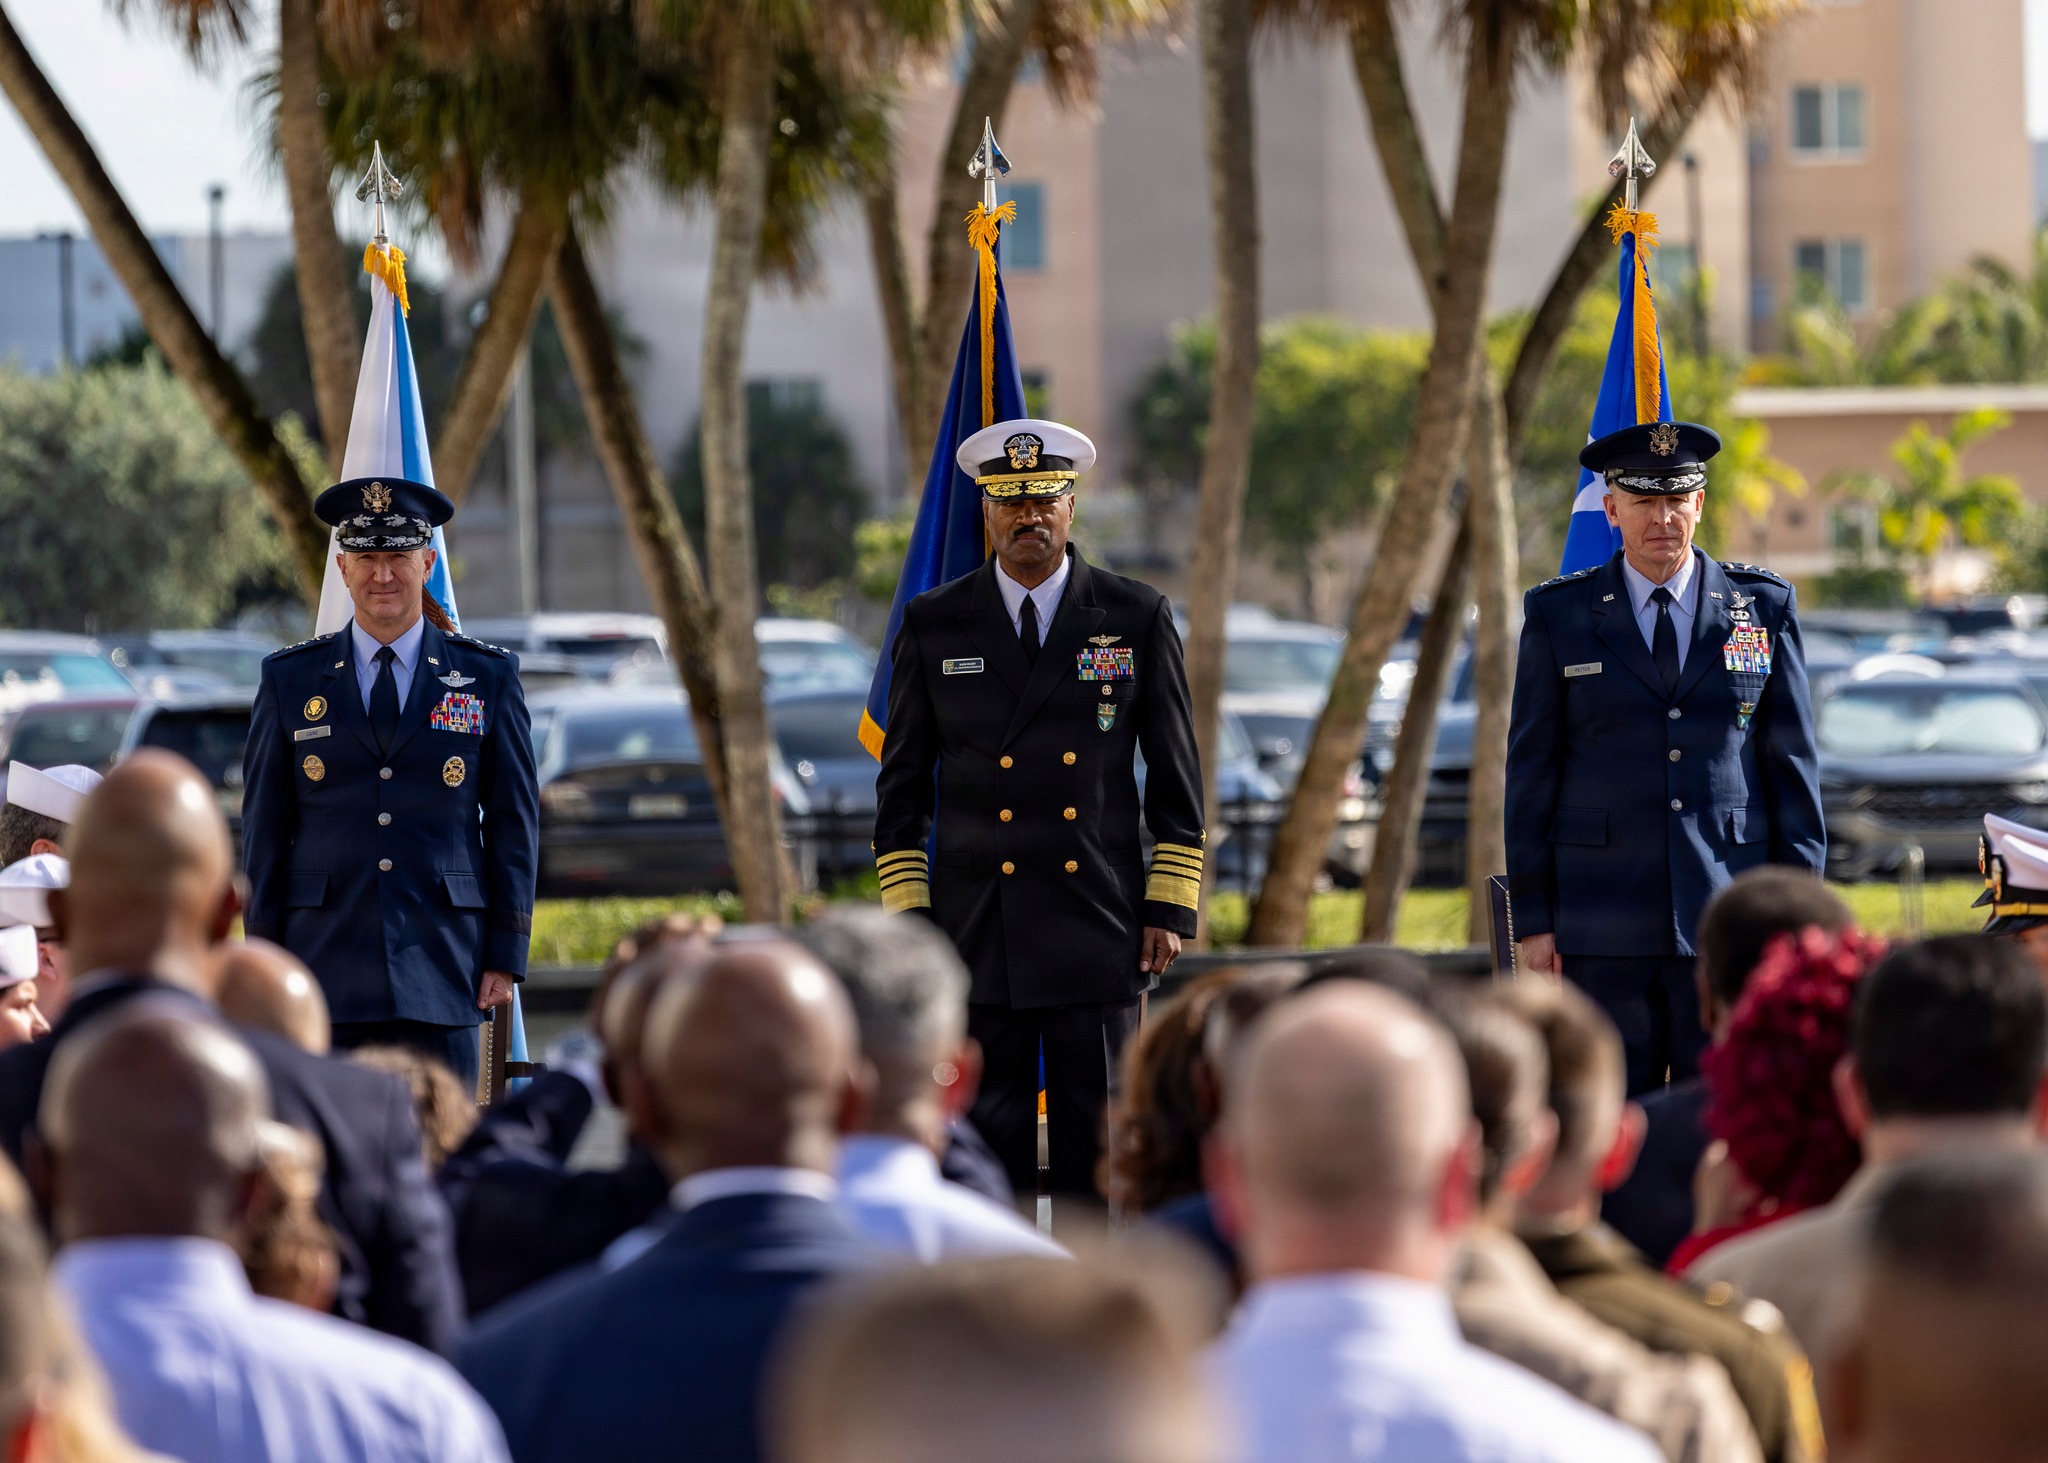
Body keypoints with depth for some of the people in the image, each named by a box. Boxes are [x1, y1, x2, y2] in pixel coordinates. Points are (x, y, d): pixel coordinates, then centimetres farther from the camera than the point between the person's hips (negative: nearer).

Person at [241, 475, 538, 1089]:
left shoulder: (488, 677, 7)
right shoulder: (290, 680, 8)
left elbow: (514, 823, 8)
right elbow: (264, 828, 9)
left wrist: (506, 955, 1)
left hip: (441, 969, 0)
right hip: (325, 966, 0)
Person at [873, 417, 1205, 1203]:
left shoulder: (1138, 619, 6)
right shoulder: (933, 625, 7)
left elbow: (1176, 778, 8)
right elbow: (903, 785, 9)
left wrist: (1170, 908, 1)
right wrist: (909, 918, 2)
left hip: (1100, 933, 0)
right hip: (977, 931, 0)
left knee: (1097, 1148, 0)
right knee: (988, 1145, -1)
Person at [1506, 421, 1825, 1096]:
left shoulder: (1764, 607, 8)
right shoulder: (1558, 615, 6)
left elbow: (1792, 761, 8)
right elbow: (1531, 771, 6)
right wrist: (1531, 919, 1)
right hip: (1601, 930, 0)